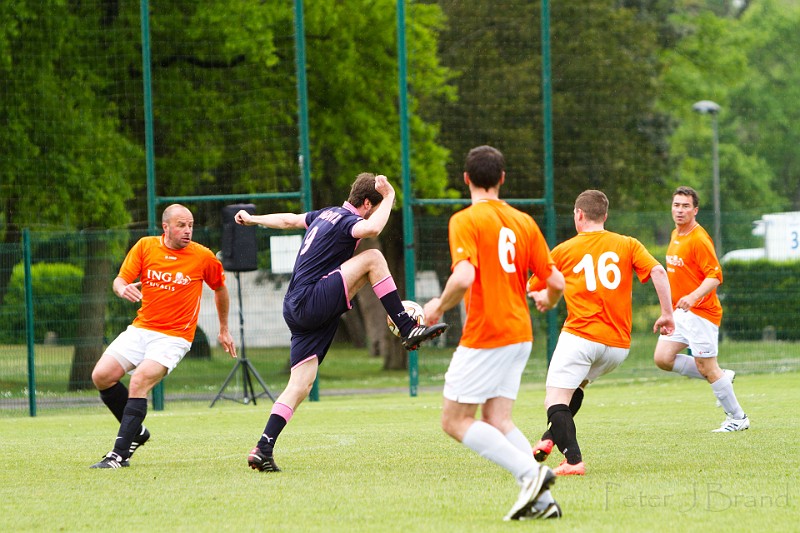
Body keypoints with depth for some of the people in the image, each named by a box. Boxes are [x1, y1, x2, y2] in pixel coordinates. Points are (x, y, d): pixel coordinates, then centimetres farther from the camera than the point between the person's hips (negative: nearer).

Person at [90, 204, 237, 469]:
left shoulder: (203, 257, -4)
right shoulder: (145, 246, 0)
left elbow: (220, 288, 13)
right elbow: (120, 280, 1)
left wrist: (224, 330, 20)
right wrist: (123, 288, -25)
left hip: (174, 336, -4)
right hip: (141, 328, 4)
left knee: (140, 381, -25)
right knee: (102, 376, -9)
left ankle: (120, 453, -24)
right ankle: (136, 431, 14)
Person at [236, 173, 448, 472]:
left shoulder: (328, 214, 19)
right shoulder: (347, 220, -10)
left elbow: (288, 220, 35)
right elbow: (372, 228, -34)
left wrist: (252, 219, 51)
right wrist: (389, 197, -19)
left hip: (296, 310, 10)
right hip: (311, 302, -10)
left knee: (301, 384, 5)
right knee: (372, 258, -14)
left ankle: (263, 450, -2)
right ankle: (408, 330, -15)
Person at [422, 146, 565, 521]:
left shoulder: (465, 221, -11)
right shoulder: (524, 222, 8)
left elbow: (463, 277, -25)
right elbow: (556, 281, 7)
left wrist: (439, 307, -6)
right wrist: (548, 301, 31)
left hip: (484, 335, -7)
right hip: (520, 334, 7)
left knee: (455, 422, 0)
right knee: (496, 421, 11)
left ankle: (531, 472, -15)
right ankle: (541, 500, -5)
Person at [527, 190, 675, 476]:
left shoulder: (564, 251, 8)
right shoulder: (627, 245, 9)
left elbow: (532, 287, 20)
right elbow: (658, 272, -5)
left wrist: (540, 296, 42)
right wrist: (667, 313, 1)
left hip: (580, 336, -4)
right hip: (618, 345, 4)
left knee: (555, 401, -5)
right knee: (576, 385, 29)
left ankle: (573, 460, -23)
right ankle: (551, 439, 25)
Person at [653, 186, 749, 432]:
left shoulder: (699, 239, -16)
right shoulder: (676, 235, 12)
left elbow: (715, 276, -21)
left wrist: (693, 296, -36)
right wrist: (672, 304, 26)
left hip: (700, 311, -9)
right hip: (681, 312, 9)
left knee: (706, 367, -5)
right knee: (662, 358, -1)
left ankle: (739, 418, 9)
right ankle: (721, 377, 14)